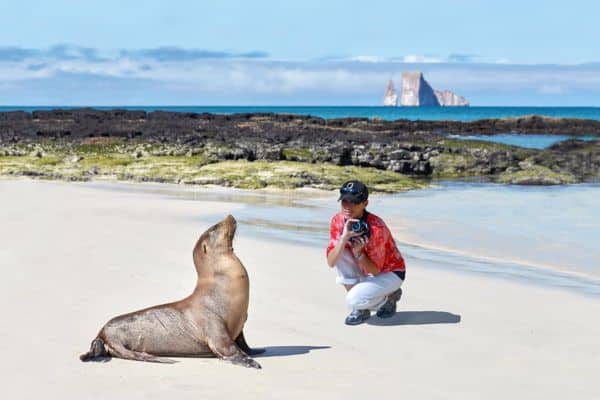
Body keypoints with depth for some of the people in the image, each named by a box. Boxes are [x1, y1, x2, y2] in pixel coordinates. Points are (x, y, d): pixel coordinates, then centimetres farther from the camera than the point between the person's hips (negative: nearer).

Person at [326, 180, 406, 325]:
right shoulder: (338, 221, -14)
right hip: (364, 271, 7)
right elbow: (331, 262, -22)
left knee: (354, 299, -28)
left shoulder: (376, 228, -30)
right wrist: (344, 237, -35)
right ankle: (359, 307, -7)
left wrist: (358, 253, -39)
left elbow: (375, 270, -23)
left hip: (390, 273, -6)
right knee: (340, 252, -20)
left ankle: (389, 297, 6)